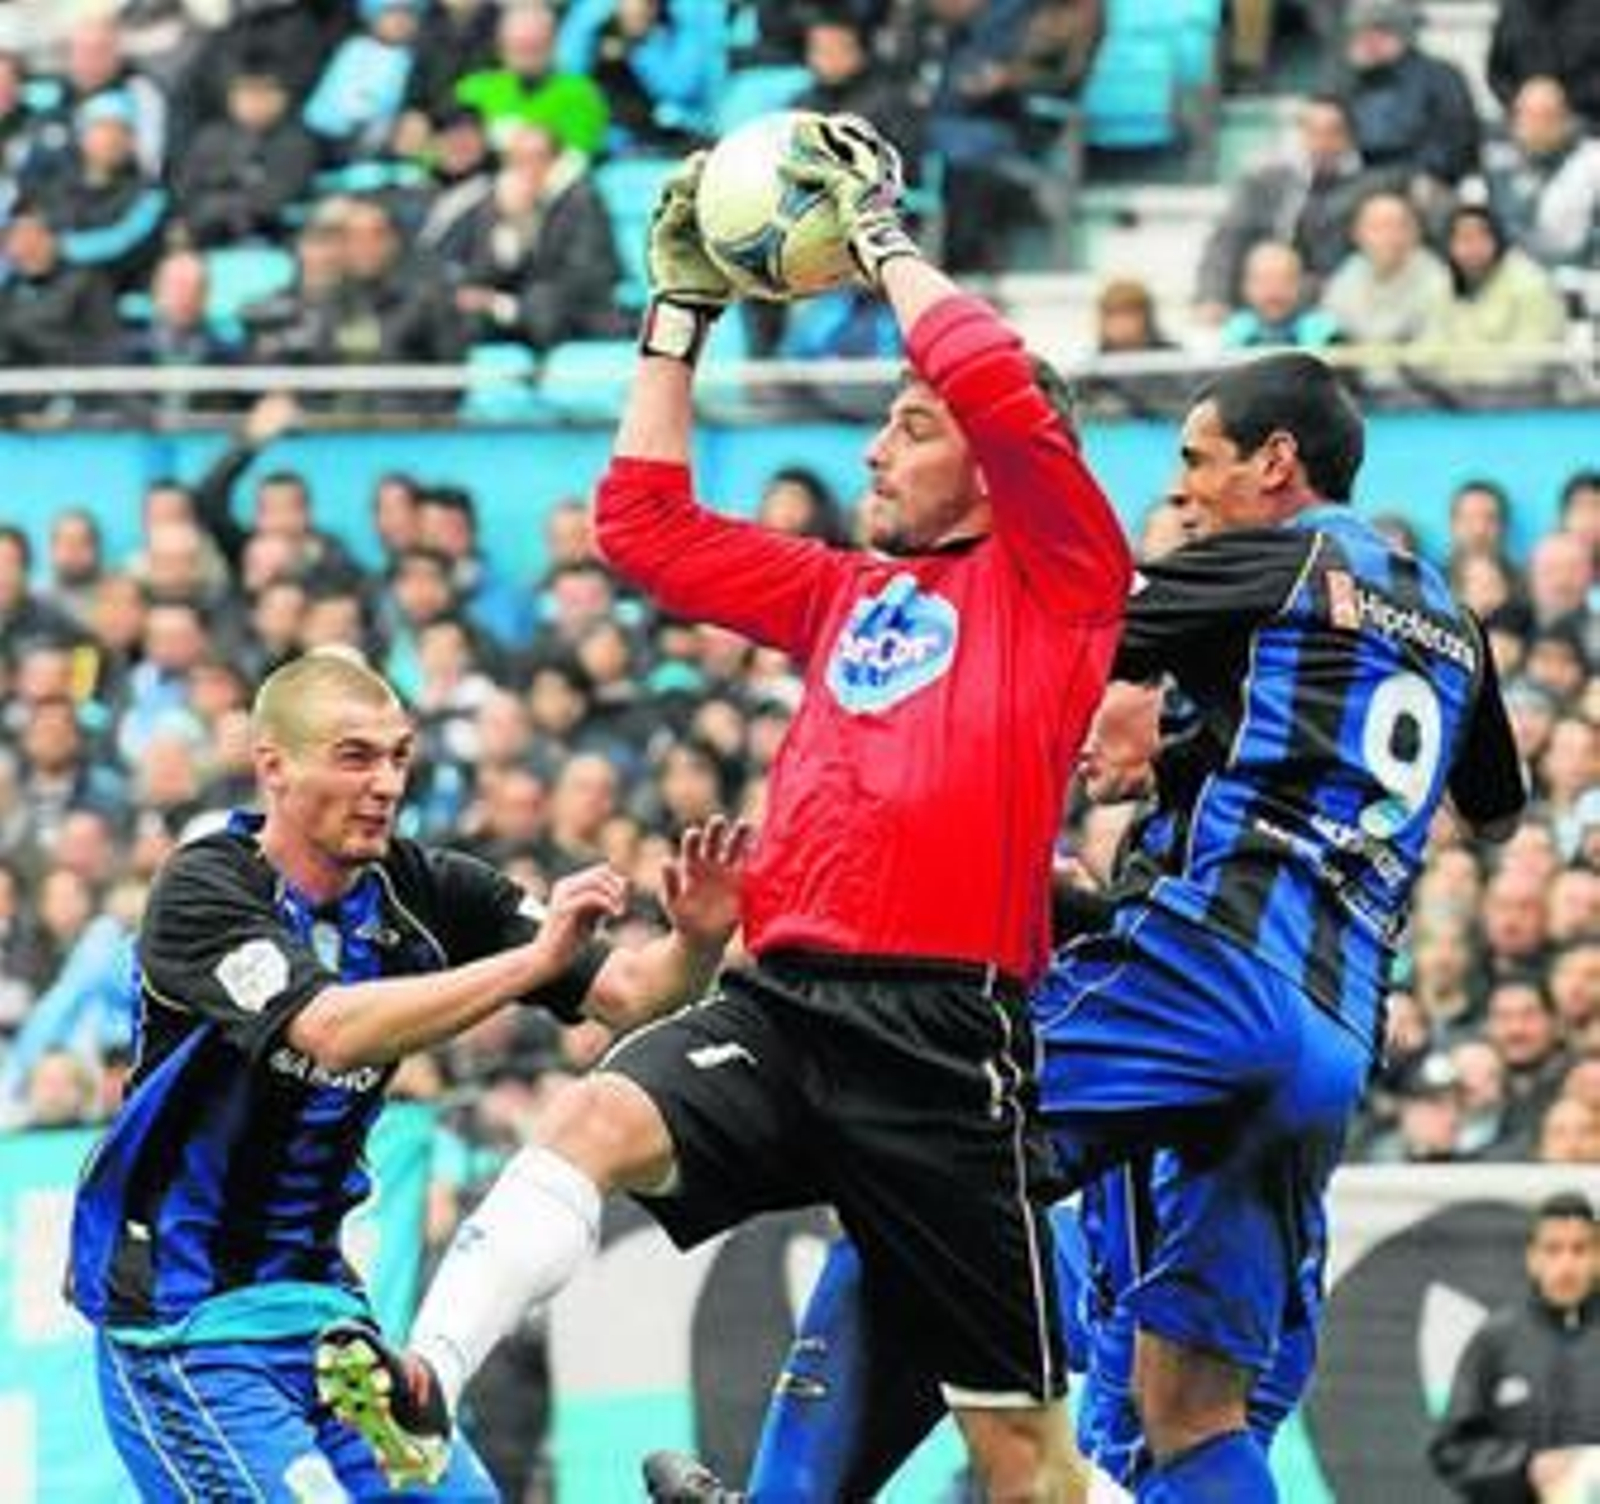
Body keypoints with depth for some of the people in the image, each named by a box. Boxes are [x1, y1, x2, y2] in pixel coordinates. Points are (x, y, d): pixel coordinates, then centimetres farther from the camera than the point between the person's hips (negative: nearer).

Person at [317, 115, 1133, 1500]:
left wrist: (882, 240, 3)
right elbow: (644, 521, 29)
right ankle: (421, 1386, -43)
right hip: (780, 1005, 5)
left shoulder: (1055, 579, 5)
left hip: (942, 1034, -5)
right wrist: (681, 309, 25)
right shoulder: (845, 592, 23)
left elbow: (1000, 388, -10)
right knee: (597, 1119, -27)